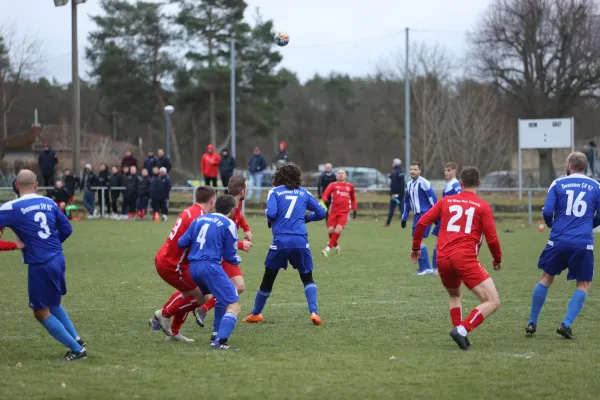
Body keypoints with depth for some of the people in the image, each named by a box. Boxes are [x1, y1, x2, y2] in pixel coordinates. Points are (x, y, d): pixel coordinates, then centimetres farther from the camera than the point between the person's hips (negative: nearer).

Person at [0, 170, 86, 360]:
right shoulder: (49, 203, 4)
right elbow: (67, 229, 10)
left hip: (40, 266, -7)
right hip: (57, 258, 7)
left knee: (41, 312, 9)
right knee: (52, 304, 29)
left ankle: (77, 349, 10)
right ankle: (76, 339, 25)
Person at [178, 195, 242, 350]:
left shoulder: (199, 219, 16)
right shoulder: (228, 224, 1)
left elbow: (182, 243, 16)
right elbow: (230, 256, 3)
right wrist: (238, 260, 26)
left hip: (193, 267, 7)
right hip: (210, 266, -7)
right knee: (234, 306, -5)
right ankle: (220, 340, -23)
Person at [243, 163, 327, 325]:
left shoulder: (274, 192, 5)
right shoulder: (304, 193, 12)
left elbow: (271, 213, -9)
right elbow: (321, 212, 11)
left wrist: (269, 221, 13)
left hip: (280, 241, -1)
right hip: (300, 241, 1)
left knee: (268, 278, 15)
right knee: (307, 278, 15)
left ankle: (256, 314, 28)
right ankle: (314, 312, -4)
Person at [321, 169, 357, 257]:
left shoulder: (350, 186, 12)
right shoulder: (333, 185, 5)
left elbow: (353, 198, 26)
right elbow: (325, 195, -8)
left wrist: (354, 209, 20)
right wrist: (326, 199, -30)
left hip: (344, 212, 0)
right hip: (333, 211, 0)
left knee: (338, 230, -19)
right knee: (330, 230, -6)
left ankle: (328, 249, -13)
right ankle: (336, 247, 23)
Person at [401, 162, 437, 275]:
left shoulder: (423, 183, -12)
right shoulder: (409, 185, 14)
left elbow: (433, 199, -14)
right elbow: (407, 202, 22)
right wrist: (404, 218, 21)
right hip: (417, 215, 9)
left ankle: (426, 268, -8)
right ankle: (423, 268, 15)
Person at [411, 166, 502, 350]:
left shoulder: (446, 201, 14)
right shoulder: (482, 206, 5)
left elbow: (422, 222, 10)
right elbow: (491, 238, 1)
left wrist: (416, 248, 23)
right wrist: (498, 259, 19)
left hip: (443, 259, 5)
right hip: (465, 259, -5)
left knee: (455, 296, 31)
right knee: (493, 302, -3)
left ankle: (460, 333, 13)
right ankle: (462, 330, -19)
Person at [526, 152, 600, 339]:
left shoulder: (558, 184, 3)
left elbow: (547, 212, -4)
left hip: (559, 241, 1)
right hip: (584, 244, -1)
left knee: (546, 278, 18)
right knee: (583, 285, 13)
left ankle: (532, 323, 20)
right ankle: (566, 324, -3)